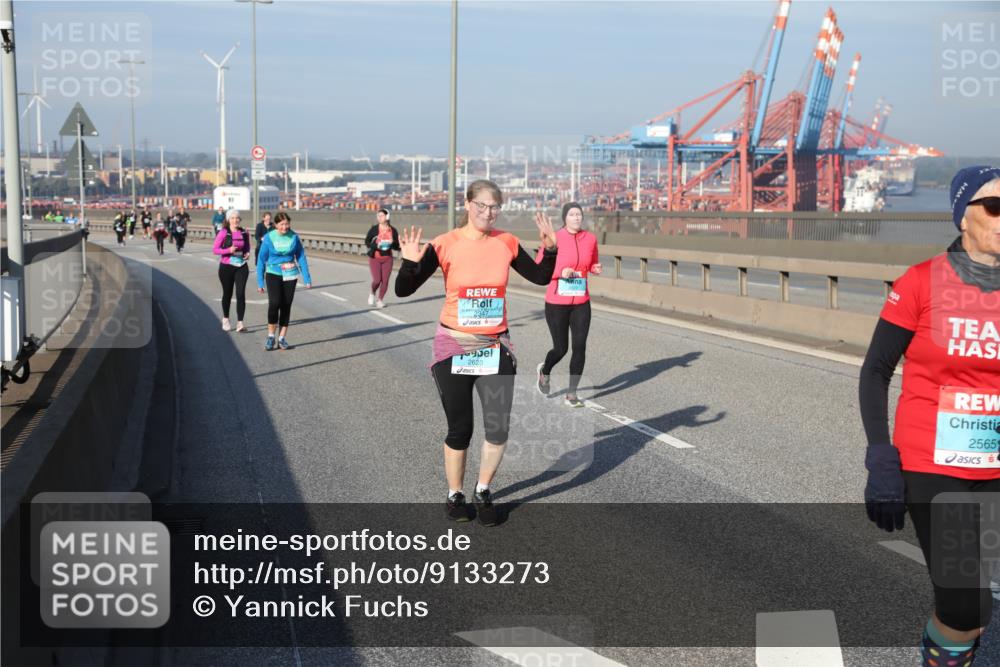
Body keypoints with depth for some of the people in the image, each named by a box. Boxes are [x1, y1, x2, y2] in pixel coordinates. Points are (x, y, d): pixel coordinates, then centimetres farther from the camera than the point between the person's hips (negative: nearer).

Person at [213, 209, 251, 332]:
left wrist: (247, 253, -3)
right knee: (227, 294, 11)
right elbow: (215, 249, -8)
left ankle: (240, 322, -9)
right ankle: (225, 320, 32)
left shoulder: (244, 233, 3)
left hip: (241, 267, 2)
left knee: (241, 294, -9)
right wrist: (229, 250, -22)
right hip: (227, 267, -2)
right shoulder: (223, 233, -8)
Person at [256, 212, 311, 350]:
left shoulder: (294, 237, -4)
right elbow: (261, 260, -2)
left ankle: (282, 338, 13)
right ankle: (270, 336, -6)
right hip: (273, 275, -2)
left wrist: (307, 279, 1)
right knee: (274, 303, -19)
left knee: (286, 306, 3)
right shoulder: (269, 238, -7)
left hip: (290, 275, 2)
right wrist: (260, 282, -2)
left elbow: (301, 257, 3)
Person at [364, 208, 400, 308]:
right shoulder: (374, 229, -6)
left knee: (385, 280, -1)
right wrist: (376, 245, -20)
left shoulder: (393, 230, -1)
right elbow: (366, 241, -2)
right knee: (377, 280, -10)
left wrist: (392, 243, -18)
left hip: (387, 258, 2)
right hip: (375, 258, -2)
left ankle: (380, 300, 18)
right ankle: (372, 294, 22)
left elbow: (397, 246, 5)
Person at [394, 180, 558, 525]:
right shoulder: (445, 245, -10)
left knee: (499, 429, -1)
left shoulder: (506, 243, -1)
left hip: (496, 347, 3)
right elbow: (404, 290, -11)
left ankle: (483, 491, 24)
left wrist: (550, 248, -6)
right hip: (454, 348, -2)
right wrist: (410, 262, -29)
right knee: (460, 430, 5)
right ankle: (455, 494, 29)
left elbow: (540, 277, 11)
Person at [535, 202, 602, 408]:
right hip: (557, 303, -3)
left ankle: (572, 394, 9)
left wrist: (596, 269, -5)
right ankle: (544, 371, 40)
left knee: (579, 347, -4)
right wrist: (560, 272, -21)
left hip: (581, 304, 3)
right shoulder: (554, 239, -10)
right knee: (560, 348, 5)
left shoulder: (590, 239, 2)